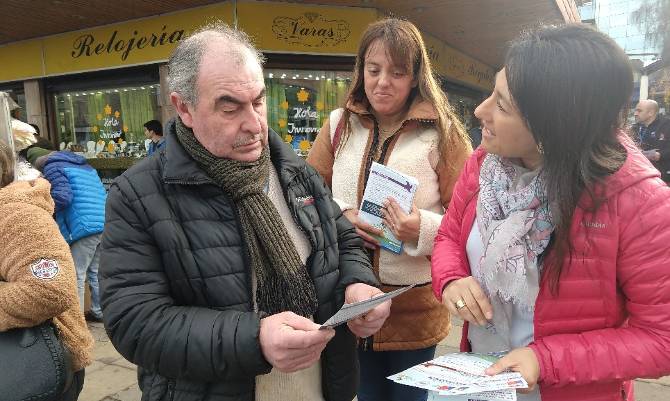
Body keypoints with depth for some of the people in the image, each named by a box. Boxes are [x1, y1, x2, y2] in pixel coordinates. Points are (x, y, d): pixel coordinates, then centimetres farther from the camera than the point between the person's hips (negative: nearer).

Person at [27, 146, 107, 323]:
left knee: (76, 276, 0)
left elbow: (63, 197, -14)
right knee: (96, 272, 17)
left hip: (84, 226, -8)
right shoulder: (83, 164, 26)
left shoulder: (52, 166, 2)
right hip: (105, 224, 8)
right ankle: (99, 312, 25)